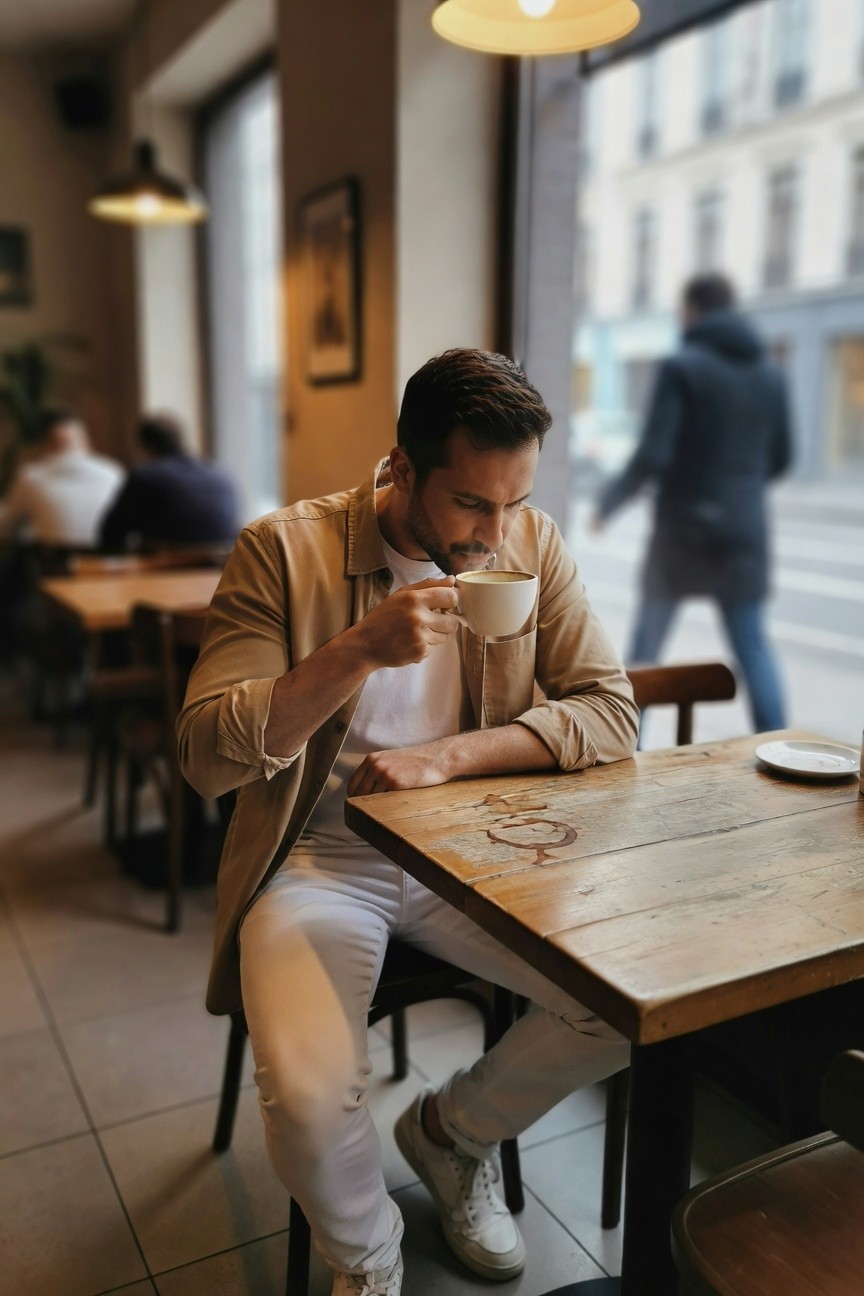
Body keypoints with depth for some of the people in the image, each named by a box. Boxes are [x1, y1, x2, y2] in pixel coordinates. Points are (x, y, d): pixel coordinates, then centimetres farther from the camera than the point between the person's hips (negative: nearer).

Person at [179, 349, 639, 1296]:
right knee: (309, 1096, -26)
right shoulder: (286, 549, -13)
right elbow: (206, 755, -16)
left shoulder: (532, 544, -2)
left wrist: (446, 755, -18)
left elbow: (610, 713, -5)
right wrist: (362, 648, -30)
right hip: (320, 860, -3)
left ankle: (452, 1130, 18)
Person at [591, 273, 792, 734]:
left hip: (683, 529, -4)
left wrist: (609, 500, -2)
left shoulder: (681, 367, -10)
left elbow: (652, 456, -17)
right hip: (745, 529, 4)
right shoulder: (770, 372, 7)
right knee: (752, 647, 8)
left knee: (646, 645, 10)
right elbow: (780, 458, 13)